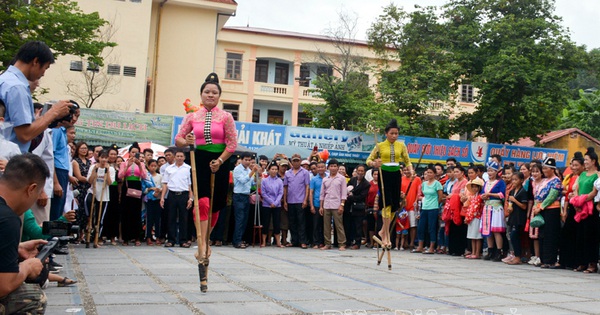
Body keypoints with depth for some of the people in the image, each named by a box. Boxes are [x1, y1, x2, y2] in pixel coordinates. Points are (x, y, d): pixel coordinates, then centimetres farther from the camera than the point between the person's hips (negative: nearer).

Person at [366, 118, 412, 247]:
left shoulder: (401, 145, 7)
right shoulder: (380, 146, 0)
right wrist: (374, 164, -21)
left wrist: (411, 170, -8)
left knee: (394, 205, 5)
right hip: (384, 174, -4)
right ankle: (387, 235, -6)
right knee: (387, 204, -11)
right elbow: (369, 160, 2)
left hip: (396, 175, 4)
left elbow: (407, 161, 12)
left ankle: (383, 231, 23)